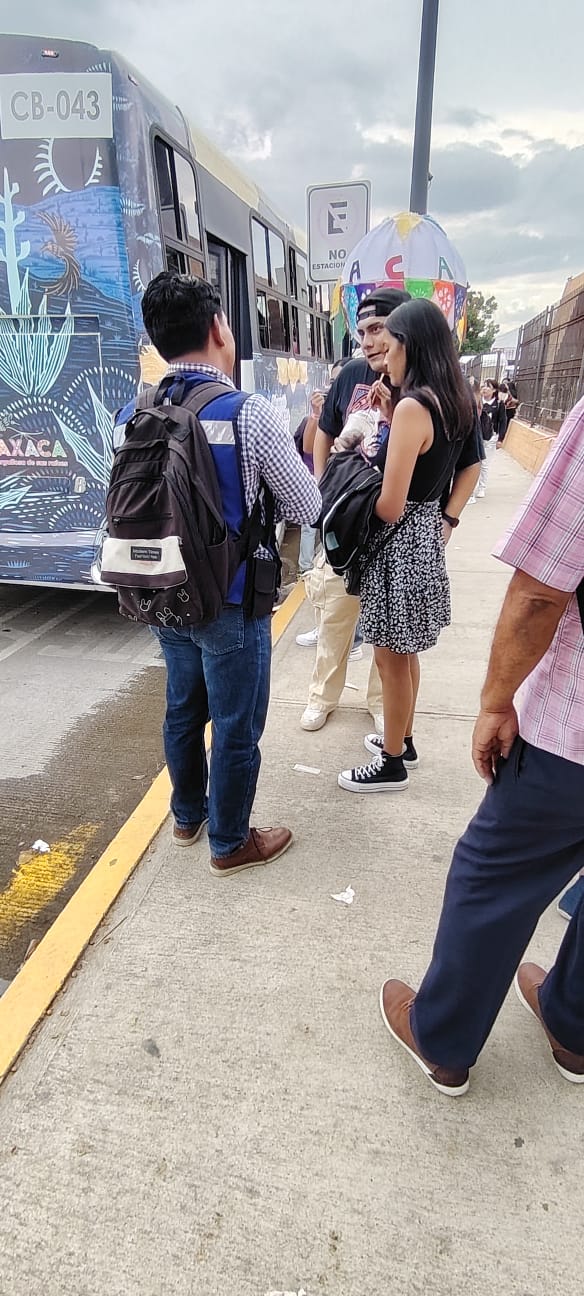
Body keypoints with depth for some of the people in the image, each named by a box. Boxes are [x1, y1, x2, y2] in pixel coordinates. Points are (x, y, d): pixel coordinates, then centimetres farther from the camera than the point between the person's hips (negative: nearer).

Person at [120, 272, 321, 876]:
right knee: (236, 729, 11)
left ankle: (188, 816, 44)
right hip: (230, 601, -6)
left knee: (183, 712, 22)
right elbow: (307, 508, -9)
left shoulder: (132, 415, -2)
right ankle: (230, 843, 31)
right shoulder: (250, 414, -17)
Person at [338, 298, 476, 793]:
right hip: (425, 531, 9)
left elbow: (390, 507, -24)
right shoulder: (451, 400, 6)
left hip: (401, 541, -9)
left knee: (392, 658, 4)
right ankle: (402, 739, 39)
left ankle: (391, 765, 21)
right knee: (405, 652, 21)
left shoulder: (413, 405, -21)